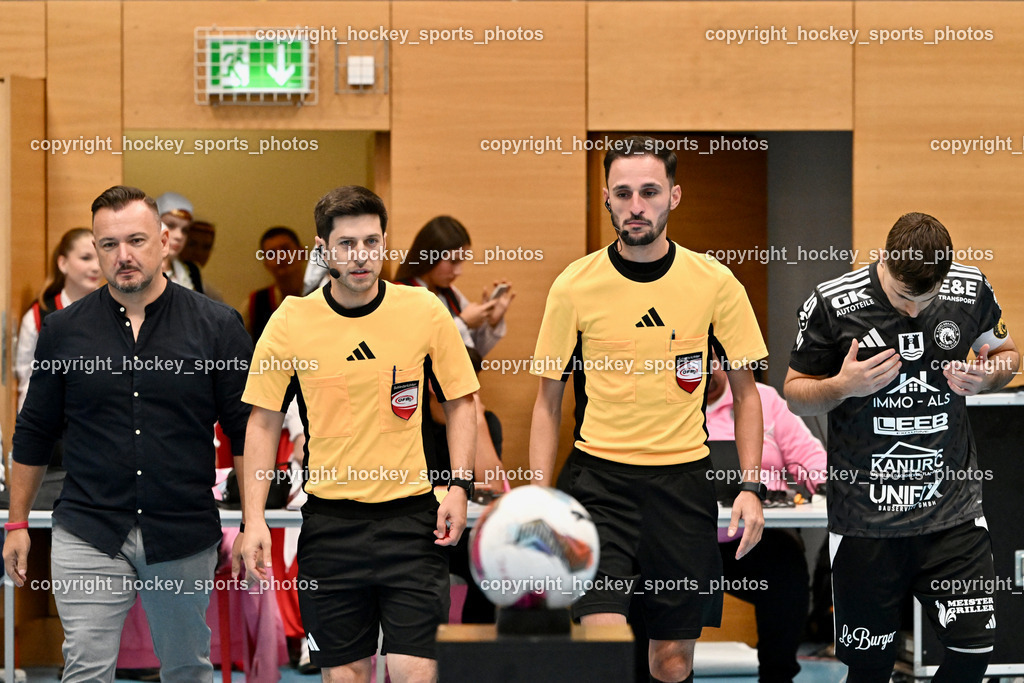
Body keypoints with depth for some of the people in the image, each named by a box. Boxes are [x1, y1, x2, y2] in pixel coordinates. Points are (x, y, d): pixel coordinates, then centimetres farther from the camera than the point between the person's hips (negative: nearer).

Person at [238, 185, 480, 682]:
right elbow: (263, 423, 4)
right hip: (329, 523, 1)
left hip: (410, 516, 0)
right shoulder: (290, 322, -2)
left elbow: (460, 402, 8)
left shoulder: (425, 311, -2)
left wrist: (459, 486, -3)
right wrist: (254, 520, -3)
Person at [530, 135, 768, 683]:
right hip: (598, 478, -1)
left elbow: (745, 392, 8)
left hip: (683, 480, 1)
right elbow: (548, 400, 6)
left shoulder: (715, 283, -1)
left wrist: (751, 486, -1)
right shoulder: (573, 287, -3)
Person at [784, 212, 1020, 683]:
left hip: (953, 511, 2)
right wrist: (842, 386, -18)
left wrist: (986, 375, -7)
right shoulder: (831, 304, -8)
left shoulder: (971, 291, -1)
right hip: (865, 519, -2)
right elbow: (795, 394, 3)